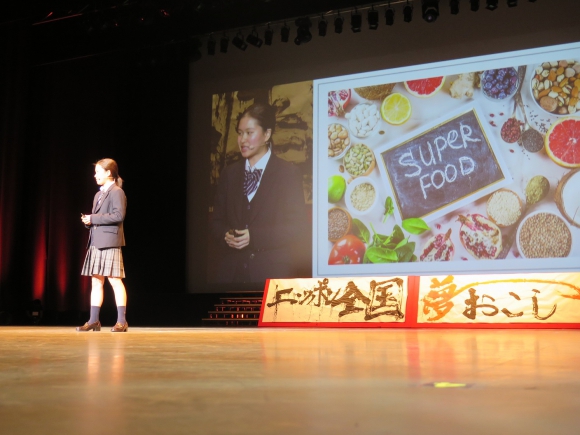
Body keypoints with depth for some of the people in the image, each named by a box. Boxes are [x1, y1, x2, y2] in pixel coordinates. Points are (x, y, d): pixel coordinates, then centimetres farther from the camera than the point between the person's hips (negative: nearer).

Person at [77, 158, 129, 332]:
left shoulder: (117, 192, -6)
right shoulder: (98, 195, 20)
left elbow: (119, 215, -18)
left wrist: (94, 218, -15)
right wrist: (88, 221, 3)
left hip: (110, 242, -9)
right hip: (96, 242, 9)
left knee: (115, 281, -8)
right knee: (96, 282, 9)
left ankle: (121, 321, -4)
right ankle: (93, 321, 13)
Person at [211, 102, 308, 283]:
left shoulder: (288, 173, -1)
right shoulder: (229, 173, 13)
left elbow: (296, 226, -6)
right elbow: (217, 220, 14)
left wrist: (253, 237, -16)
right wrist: (225, 235, -9)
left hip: (272, 269, -3)